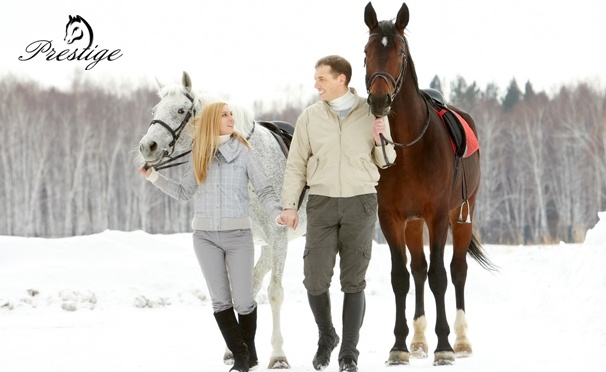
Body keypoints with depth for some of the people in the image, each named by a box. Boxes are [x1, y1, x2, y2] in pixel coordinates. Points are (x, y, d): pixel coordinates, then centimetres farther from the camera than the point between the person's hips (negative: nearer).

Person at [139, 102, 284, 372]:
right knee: (220, 300, 1)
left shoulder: (243, 152, -3)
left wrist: (278, 212, -22)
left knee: (243, 300, -2)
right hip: (205, 235, 3)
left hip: (237, 233, -3)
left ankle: (250, 350, 21)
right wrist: (154, 177, 5)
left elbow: (264, 190, -5)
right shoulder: (199, 155, 7)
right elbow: (184, 192, 12)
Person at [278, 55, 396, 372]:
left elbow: (385, 161, 9)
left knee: (354, 282, 2)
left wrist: (382, 141, -12)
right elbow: (296, 164, 6)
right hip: (321, 203, 1)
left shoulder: (371, 113, 1)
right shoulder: (310, 117, 2)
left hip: (360, 203, -1)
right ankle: (326, 337, 23)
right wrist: (289, 205, -2)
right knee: (315, 280, -3)